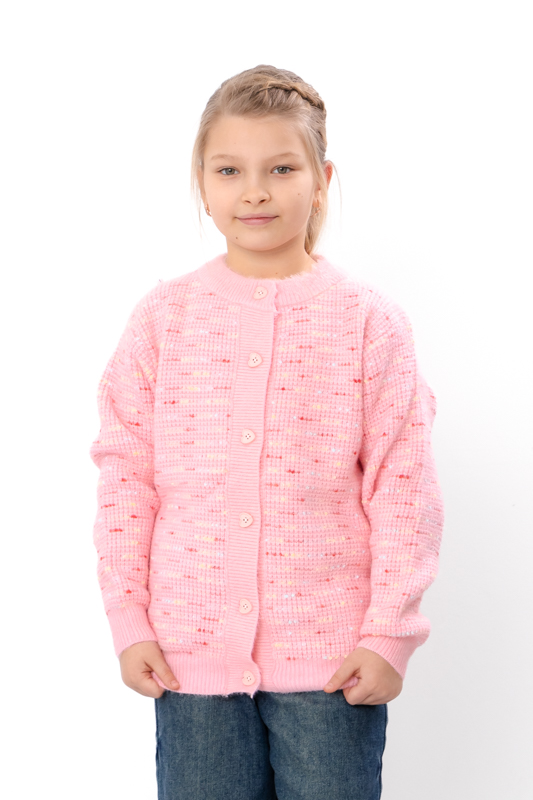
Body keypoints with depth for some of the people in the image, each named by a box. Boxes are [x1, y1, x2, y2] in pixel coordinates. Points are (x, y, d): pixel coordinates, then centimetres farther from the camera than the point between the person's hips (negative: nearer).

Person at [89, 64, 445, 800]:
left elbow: (403, 485, -3)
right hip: (191, 651, 2)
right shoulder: (162, 317, 2)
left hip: (330, 653, -1)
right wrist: (129, 622, 1)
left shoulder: (369, 320, -2)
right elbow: (125, 473, 4)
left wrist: (389, 634, -7)